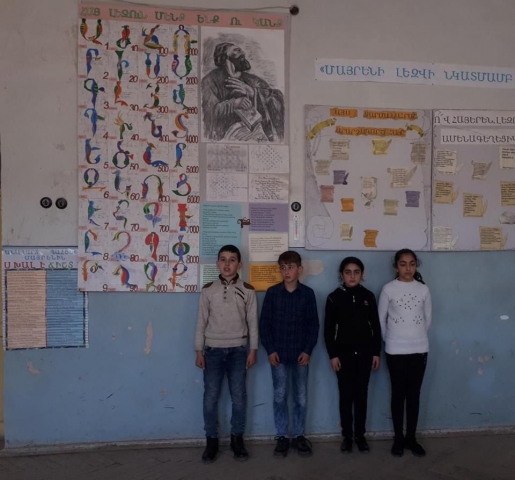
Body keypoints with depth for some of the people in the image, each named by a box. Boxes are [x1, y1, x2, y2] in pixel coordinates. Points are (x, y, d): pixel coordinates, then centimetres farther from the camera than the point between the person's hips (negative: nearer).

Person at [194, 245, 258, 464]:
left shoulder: (247, 290, 0)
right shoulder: (208, 290, 1)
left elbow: (253, 322, 2)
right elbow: (201, 322, 3)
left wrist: (253, 350, -2)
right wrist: (199, 351, 0)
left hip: (238, 350, 0)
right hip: (213, 350, 0)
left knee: (239, 396, 7)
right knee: (210, 397, 4)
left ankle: (237, 438, 23)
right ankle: (211, 440, 19)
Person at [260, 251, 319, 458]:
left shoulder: (308, 293, -1)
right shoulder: (272, 292, -2)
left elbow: (313, 325, 1)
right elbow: (264, 323, -1)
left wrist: (307, 350, -6)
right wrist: (270, 350, -7)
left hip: (300, 354, 1)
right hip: (278, 354, 0)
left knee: (301, 398, 9)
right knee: (280, 397, 6)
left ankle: (299, 435, 23)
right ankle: (282, 436, 19)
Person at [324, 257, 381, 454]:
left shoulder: (368, 296, 2)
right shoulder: (334, 297, -4)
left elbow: (376, 326, 5)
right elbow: (328, 329, -3)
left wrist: (376, 352, 2)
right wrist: (332, 355, -7)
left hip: (364, 353, 2)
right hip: (343, 353, -1)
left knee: (361, 395, 8)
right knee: (346, 395, 6)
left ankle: (360, 435, 20)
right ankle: (347, 436, 17)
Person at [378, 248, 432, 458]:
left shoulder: (423, 289, 2)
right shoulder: (388, 289, -6)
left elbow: (428, 318, 11)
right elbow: (381, 319, 1)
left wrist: (417, 337, 13)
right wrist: (390, 339, 7)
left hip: (419, 349, 2)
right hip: (395, 350, -2)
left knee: (414, 394, 8)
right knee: (398, 394, 5)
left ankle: (411, 438, 20)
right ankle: (398, 438, 17)